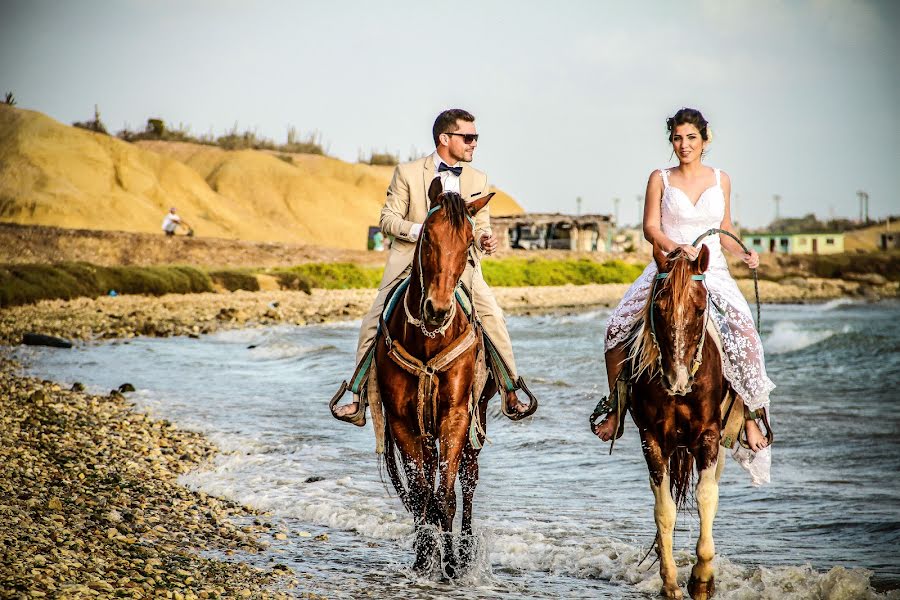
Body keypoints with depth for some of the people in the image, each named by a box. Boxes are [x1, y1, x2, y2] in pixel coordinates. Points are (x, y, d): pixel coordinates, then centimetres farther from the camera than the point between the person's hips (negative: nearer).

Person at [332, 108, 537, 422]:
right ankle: (359, 400, 2)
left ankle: (511, 396, -4)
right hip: (412, 261, -1)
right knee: (373, 325, -9)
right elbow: (388, 219, -2)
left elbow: (481, 226, 11)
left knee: (493, 318, -15)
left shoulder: (478, 179, 7)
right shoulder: (407, 173, -3)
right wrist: (420, 230, -20)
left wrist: (484, 240, -13)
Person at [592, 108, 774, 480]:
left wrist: (743, 254, -3)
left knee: (742, 334, -24)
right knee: (618, 329, -16)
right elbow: (650, 228, -2)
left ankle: (751, 416, -14)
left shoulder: (721, 180, 10)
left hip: (712, 271, 0)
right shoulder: (660, 179, 5)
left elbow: (725, 233, 15)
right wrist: (676, 247, -20)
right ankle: (615, 410, 1)